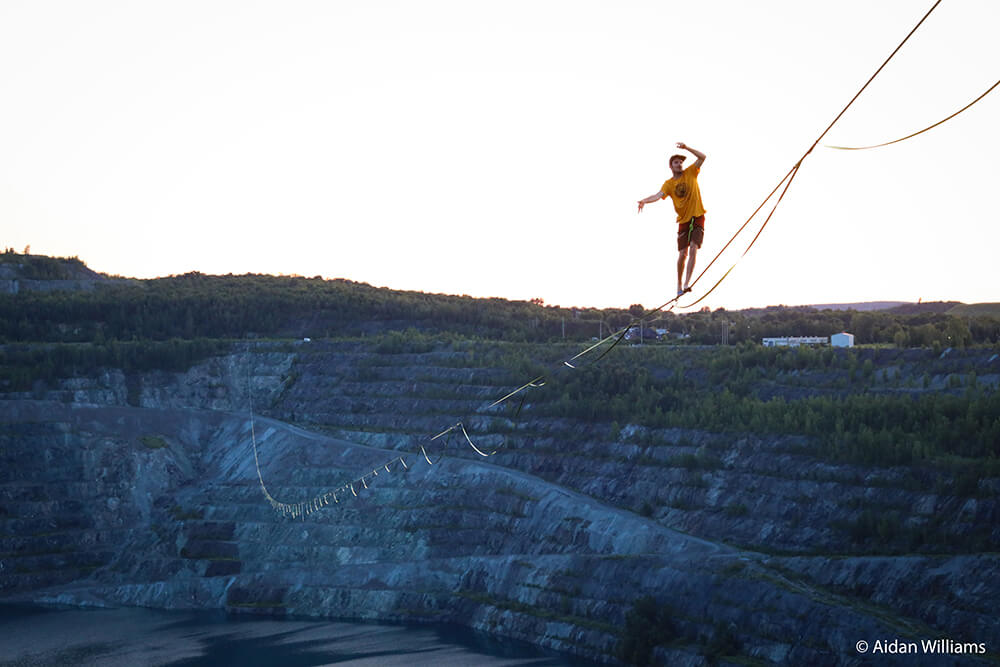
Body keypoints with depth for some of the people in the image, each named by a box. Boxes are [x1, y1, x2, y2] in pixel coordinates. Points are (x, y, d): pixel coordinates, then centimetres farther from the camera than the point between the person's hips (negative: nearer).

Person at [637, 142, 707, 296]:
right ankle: (679, 285, 12)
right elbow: (659, 195, -15)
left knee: (693, 249, -15)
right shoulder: (669, 184, 2)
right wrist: (645, 201, -35)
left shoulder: (690, 173, 3)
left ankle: (687, 283, -20)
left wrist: (686, 148, -16)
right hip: (684, 220, 1)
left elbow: (702, 157, -6)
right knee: (683, 253, -1)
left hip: (697, 217, -1)